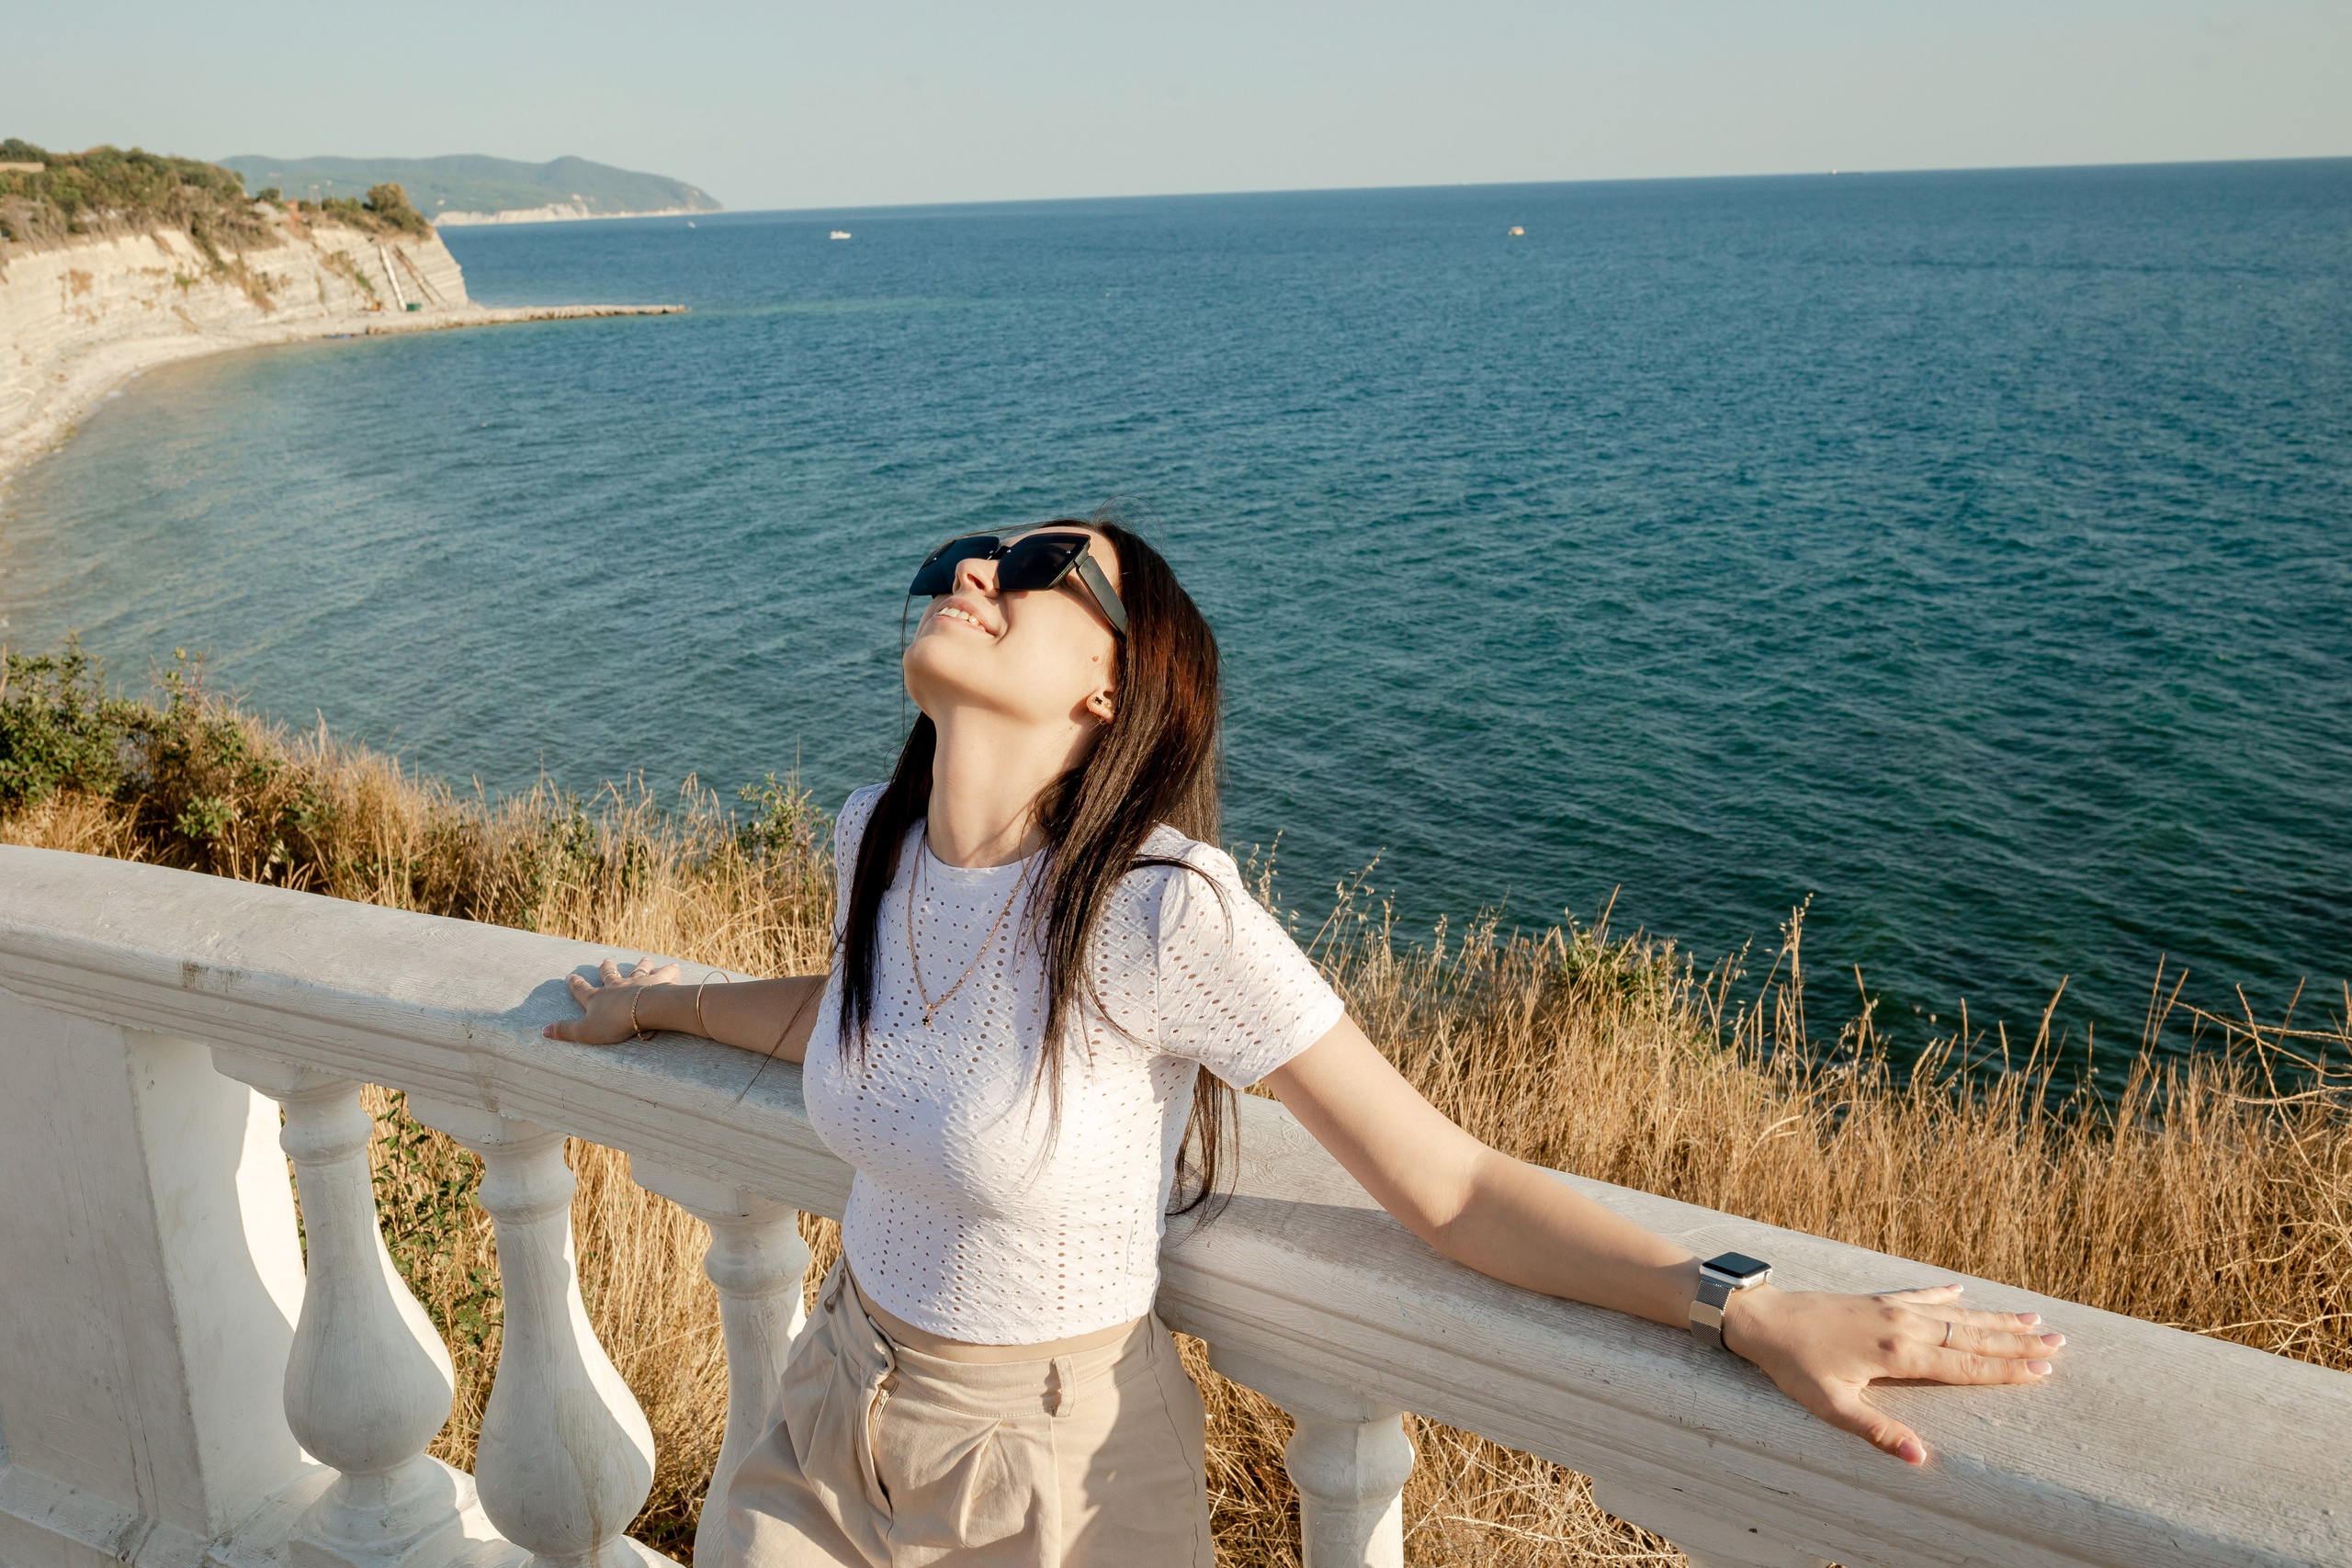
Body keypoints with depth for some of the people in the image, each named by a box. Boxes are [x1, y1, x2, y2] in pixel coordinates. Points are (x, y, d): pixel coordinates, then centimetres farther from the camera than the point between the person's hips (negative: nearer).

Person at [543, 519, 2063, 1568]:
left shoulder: (1160, 907, -28)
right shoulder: (881, 836, -9)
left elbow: (1451, 1187, -23)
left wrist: (1757, 1309, -32)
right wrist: (669, 1004, 28)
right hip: (832, 1429, 5)